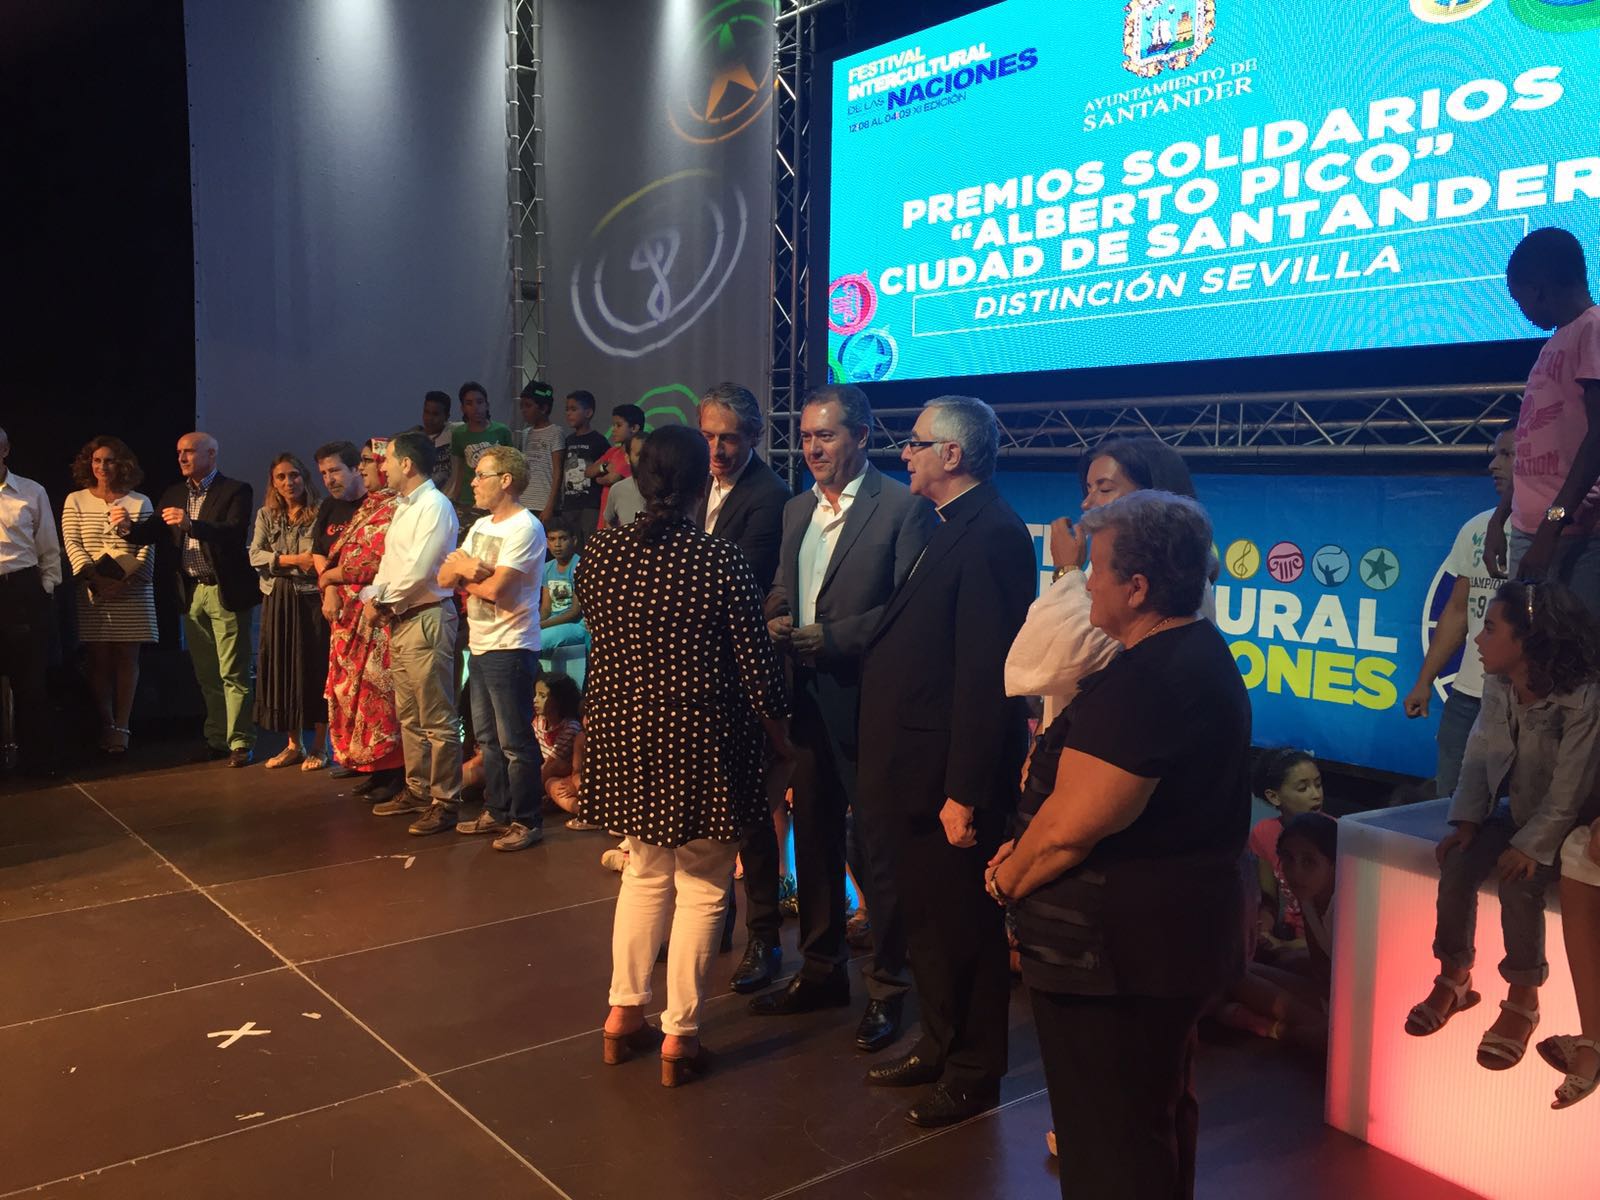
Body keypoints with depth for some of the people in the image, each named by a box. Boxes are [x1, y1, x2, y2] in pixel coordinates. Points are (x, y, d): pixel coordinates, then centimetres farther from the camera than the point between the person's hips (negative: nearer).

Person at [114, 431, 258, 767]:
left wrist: (191, 524, -31)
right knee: (206, 674, 11)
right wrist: (128, 526, -17)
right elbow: (152, 534, 4)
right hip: (192, 594, 6)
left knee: (233, 673, -3)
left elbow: (236, 533, -19)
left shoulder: (236, 491, -5)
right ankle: (217, 739, 20)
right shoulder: (173, 495, 13)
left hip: (226, 591, -6)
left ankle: (240, 742, 2)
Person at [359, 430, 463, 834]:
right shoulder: (403, 507, 17)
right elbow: (389, 564, 20)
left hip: (427, 619, -10)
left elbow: (418, 571, -19)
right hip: (400, 620, 10)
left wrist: (385, 603, -8)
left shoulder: (435, 506, -14)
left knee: (437, 719, -5)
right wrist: (371, 596, 3)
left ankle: (445, 801, 1)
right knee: (409, 716, 16)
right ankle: (417, 790, 27)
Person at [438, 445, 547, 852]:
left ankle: (527, 821, 8)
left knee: (515, 742, -2)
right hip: (479, 646, 9)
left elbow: (495, 589, -22)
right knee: (488, 738, 17)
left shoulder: (524, 528, -15)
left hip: (510, 649, -9)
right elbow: (445, 578, 8)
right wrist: (471, 570, -13)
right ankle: (497, 811, 28)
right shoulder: (481, 526, 13)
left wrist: (465, 573, -3)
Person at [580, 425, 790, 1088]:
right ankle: (680, 1035, 17)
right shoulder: (721, 560, -16)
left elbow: (600, 638, 9)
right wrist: (779, 733, 5)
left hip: (622, 731, 5)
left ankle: (624, 1013, 29)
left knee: (646, 869, 23)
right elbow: (754, 661, -10)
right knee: (702, 885, 10)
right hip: (701, 740, -4)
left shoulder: (600, 553, -4)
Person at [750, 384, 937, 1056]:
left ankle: (886, 988, 19)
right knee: (814, 840, 16)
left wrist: (830, 637, -19)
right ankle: (821, 970, 32)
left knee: (875, 849, 2)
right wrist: (775, 620, -3)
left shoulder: (903, 508, -9)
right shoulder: (796, 510, 14)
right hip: (807, 699, 7)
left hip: (867, 702, -7)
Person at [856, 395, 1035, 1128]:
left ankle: (973, 1073, 25)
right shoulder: (950, 529, 11)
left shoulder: (992, 536, -19)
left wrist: (966, 791, -23)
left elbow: (986, 675, -23)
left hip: (951, 778, -10)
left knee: (963, 928, 7)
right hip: (915, 770, 10)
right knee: (924, 921, 21)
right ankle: (940, 1047, 39)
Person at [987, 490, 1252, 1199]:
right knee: (1161, 1109, 27)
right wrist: (1026, 846, 1)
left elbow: (1071, 826, -28)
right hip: (1178, 934, 10)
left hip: (1116, 947, -10)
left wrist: (1008, 879, -9)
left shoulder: (1143, 682, -26)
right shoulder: (1202, 655, 8)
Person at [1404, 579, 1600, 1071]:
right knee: (1457, 863, -16)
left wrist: (1532, 845, -25)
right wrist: (1466, 820, -10)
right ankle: (1454, 979, 1)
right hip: (1516, 811, 6)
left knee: (1518, 881, -27)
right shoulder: (1498, 685, -4)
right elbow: (1478, 757, 0)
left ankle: (1523, 998, -6)